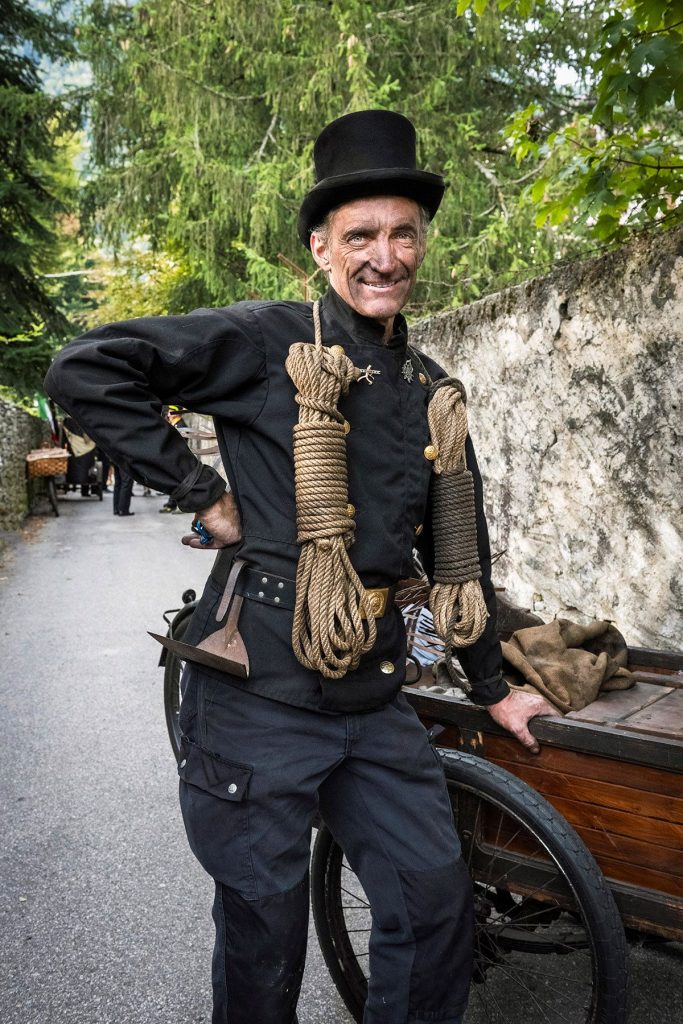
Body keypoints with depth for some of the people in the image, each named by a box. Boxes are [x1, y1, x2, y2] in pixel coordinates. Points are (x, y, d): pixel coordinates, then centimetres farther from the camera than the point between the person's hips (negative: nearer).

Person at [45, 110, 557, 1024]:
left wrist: (493, 689, 21)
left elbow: (457, 552, 17)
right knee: (266, 933, 10)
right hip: (261, 696, -5)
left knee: (438, 903, 11)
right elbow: (84, 371, -12)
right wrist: (203, 492, -13)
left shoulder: (432, 392, 11)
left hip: (374, 698, 6)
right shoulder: (268, 341, -7)